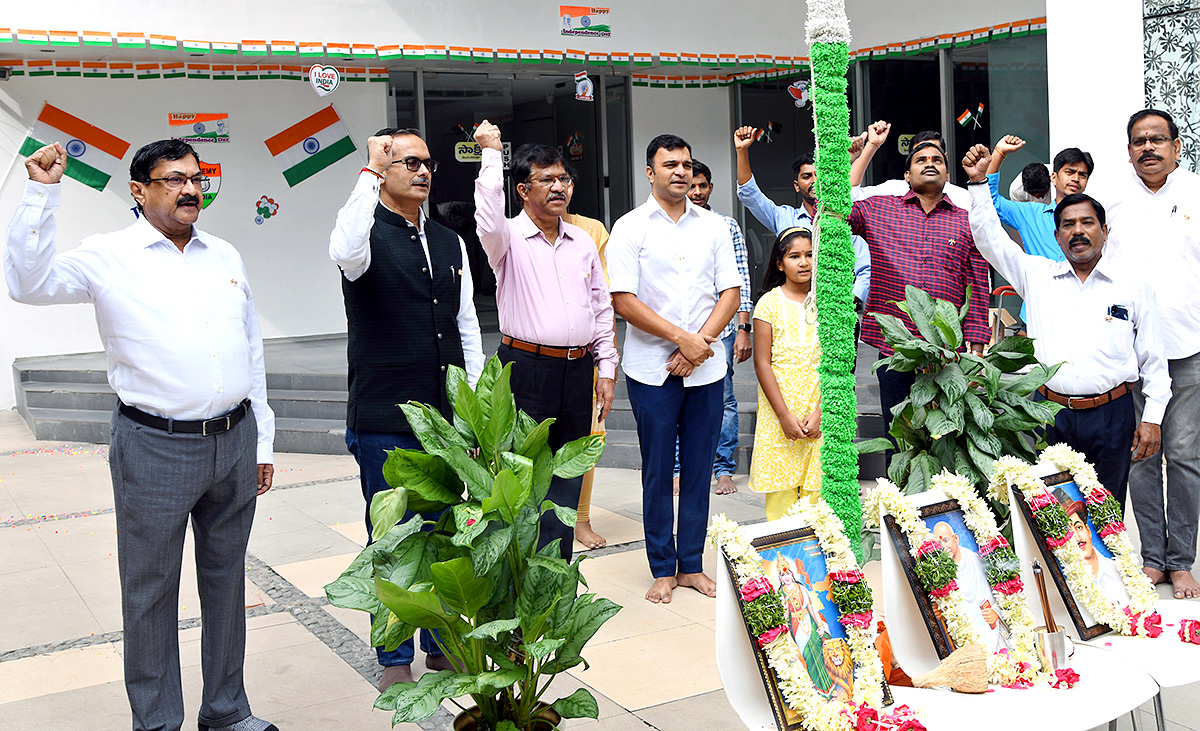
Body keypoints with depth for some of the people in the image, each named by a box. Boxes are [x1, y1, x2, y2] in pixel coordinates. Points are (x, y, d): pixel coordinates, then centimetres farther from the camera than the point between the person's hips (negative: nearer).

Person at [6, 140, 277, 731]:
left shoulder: (224, 256, 11)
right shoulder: (109, 257, -2)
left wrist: (261, 440, 15)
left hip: (234, 442, 5)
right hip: (155, 447, -4)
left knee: (226, 578, 15)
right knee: (150, 590, 6)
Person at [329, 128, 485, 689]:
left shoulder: (449, 242, 11)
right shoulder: (369, 233, -7)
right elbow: (344, 251, -35)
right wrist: (369, 173, -28)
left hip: (446, 419, 5)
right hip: (384, 423, -5)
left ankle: (442, 643, 32)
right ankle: (395, 658, 21)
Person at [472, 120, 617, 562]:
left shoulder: (583, 242, 13)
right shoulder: (509, 238, -3)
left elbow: (601, 307, 17)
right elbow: (489, 217, -28)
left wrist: (606, 368, 12)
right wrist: (492, 153, -21)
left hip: (578, 370, 5)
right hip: (526, 369, -5)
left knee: (567, 477, 11)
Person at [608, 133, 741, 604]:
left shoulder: (713, 226, 10)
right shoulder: (630, 227, -1)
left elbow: (731, 292, 7)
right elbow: (624, 300, -8)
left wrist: (701, 343, -8)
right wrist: (682, 337, -13)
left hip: (706, 368, 3)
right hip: (652, 367, -3)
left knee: (699, 468, 8)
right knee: (658, 470, 4)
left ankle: (692, 565, 20)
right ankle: (663, 569, 15)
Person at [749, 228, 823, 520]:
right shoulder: (770, 303, -1)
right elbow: (762, 364, -4)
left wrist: (819, 413, -9)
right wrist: (785, 415, -10)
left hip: (820, 411, 2)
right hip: (779, 412, -2)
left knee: (817, 491, 2)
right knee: (780, 490, 0)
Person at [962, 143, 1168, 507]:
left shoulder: (1134, 286, 7)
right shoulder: (1037, 275, 9)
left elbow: (1153, 360, 8)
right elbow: (991, 238, 5)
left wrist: (1152, 418, 2)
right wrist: (979, 181, -5)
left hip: (1112, 414, 0)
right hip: (1049, 413, 1)